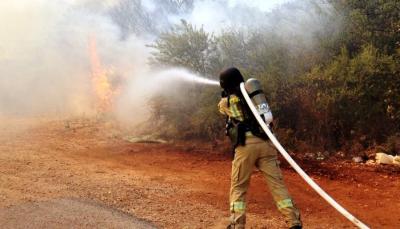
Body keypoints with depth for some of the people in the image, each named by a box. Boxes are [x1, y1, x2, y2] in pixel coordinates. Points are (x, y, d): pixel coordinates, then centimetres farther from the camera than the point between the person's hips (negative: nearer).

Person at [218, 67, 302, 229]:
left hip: (245, 145, -3)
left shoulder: (226, 101, 8)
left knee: (238, 187, 10)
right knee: (277, 184, 3)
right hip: (265, 143, 3)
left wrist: (225, 95, 51)